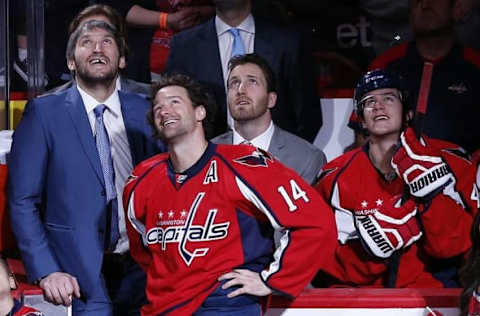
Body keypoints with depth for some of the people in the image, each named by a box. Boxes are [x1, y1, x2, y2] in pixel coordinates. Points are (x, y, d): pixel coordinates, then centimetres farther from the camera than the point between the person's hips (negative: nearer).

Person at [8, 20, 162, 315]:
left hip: (141, 270, 3)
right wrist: (45, 271, -13)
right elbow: (23, 201, -4)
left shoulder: (145, 111, 7)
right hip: (81, 276, -3)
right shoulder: (43, 113, -2)